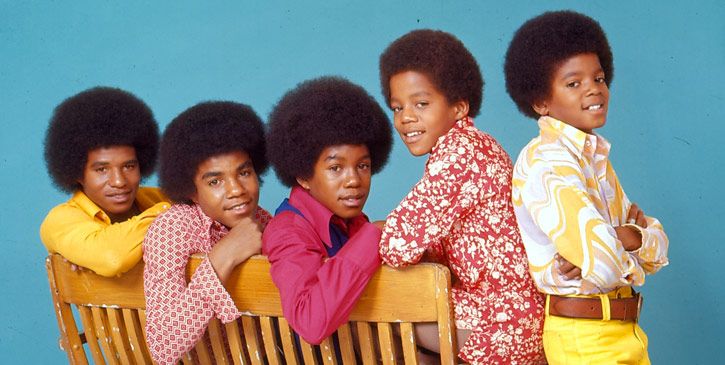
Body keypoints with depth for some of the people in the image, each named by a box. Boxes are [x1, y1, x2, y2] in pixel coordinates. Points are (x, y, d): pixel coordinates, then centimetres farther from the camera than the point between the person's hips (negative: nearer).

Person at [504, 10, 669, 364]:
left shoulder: (595, 155, 9)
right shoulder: (546, 162, -20)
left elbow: (658, 243, 6)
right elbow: (606, 264, -31)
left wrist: (632, 237, -14)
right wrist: (630, 253, -10)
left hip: (624, 331, 8)